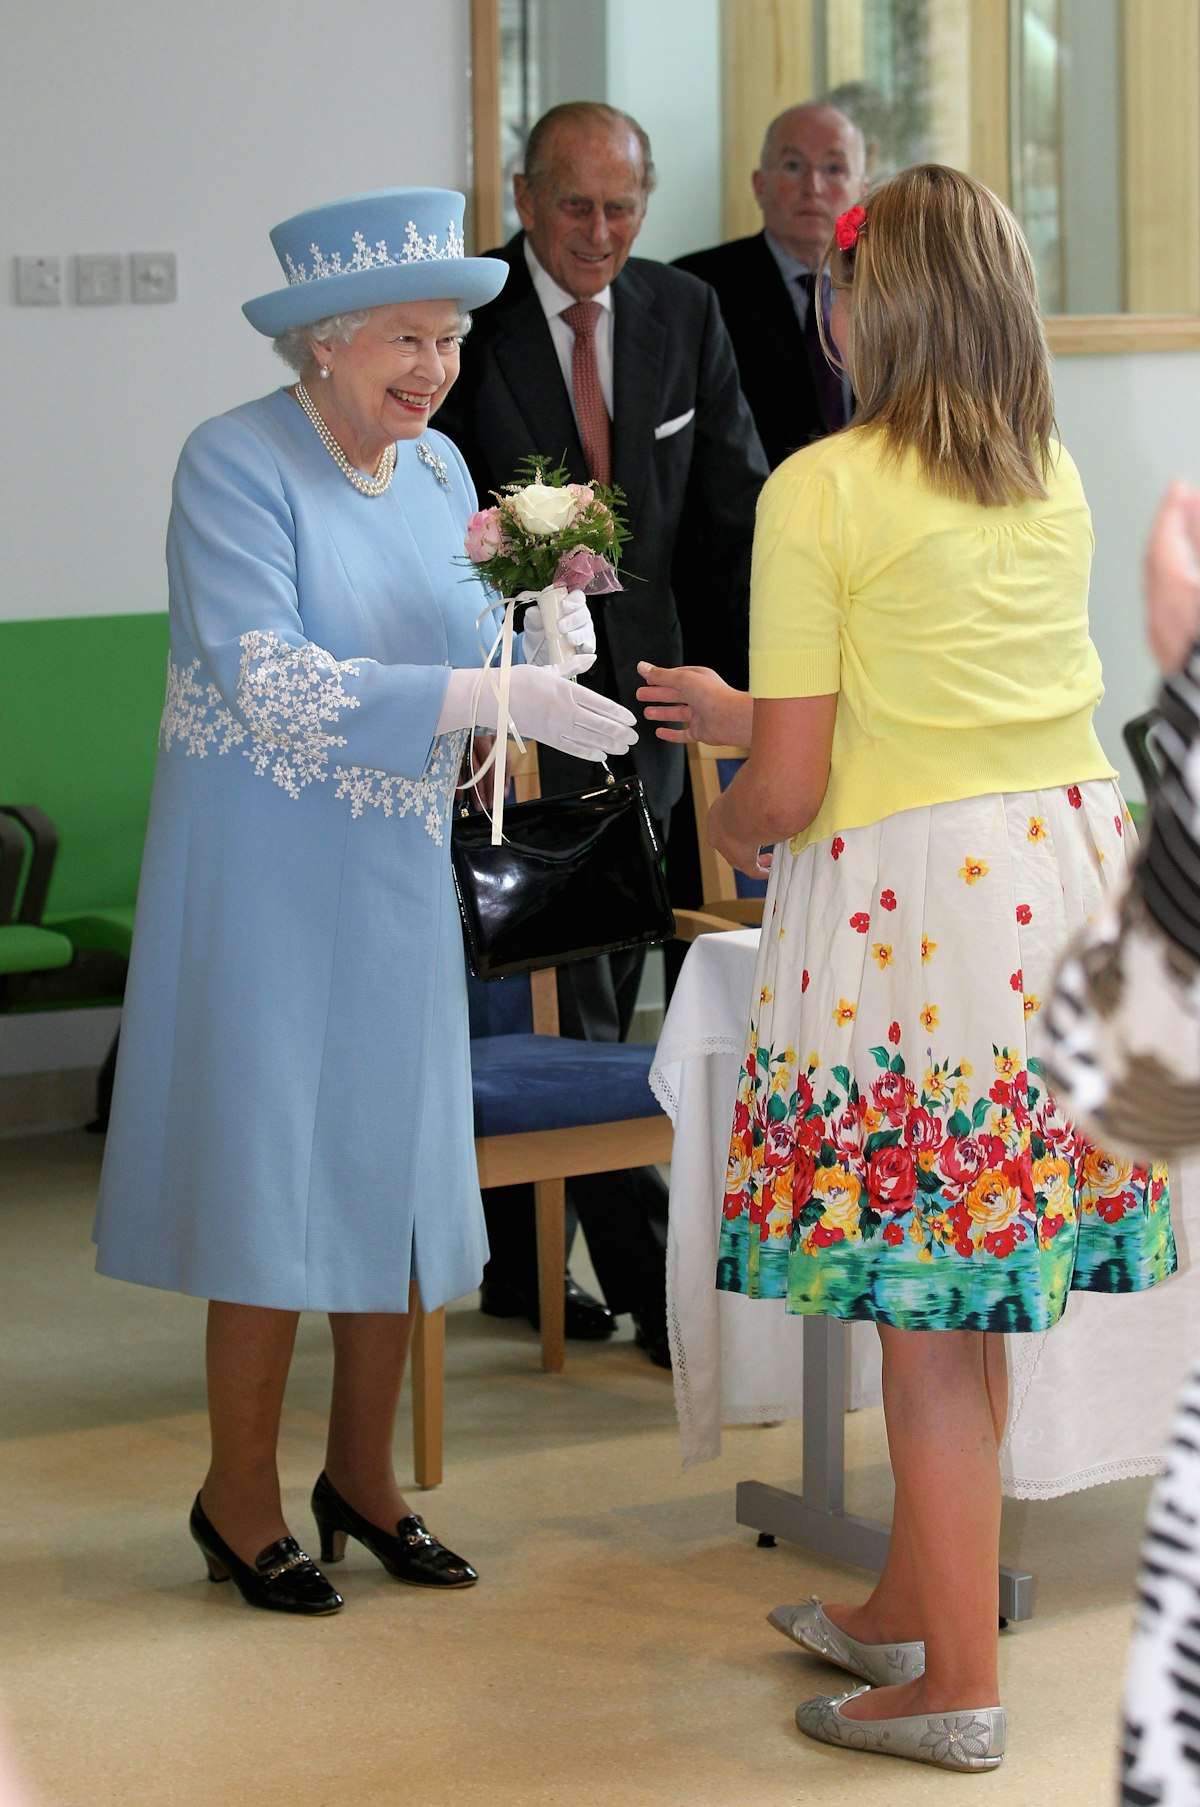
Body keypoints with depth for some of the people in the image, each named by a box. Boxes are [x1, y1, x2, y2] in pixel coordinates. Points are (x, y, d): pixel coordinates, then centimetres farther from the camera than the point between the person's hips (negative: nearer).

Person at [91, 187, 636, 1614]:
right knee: (274, 1173, -1)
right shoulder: (235, 466, -14)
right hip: (265, 871, -6)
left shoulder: (438, 470, 7)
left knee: (393, 1166, 9)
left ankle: (363, 1478, 23)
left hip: (397, 873, 6)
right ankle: (241, 1497, 14)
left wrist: (536, 640, -10)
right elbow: (272, 682, -24)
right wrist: (494, 695, -29)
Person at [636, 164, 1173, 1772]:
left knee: (927, 1310, 3)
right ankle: (906, 1609, 32)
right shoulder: (1057, 482, 11)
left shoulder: (820, 493, -9)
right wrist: (740, 714, 32)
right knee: (967, 1287, 17)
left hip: (912, 899, -7)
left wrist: (730, 824, 13)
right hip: (1072, 866, 7)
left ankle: (957, 1686, 11)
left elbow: (792, 785, -10)